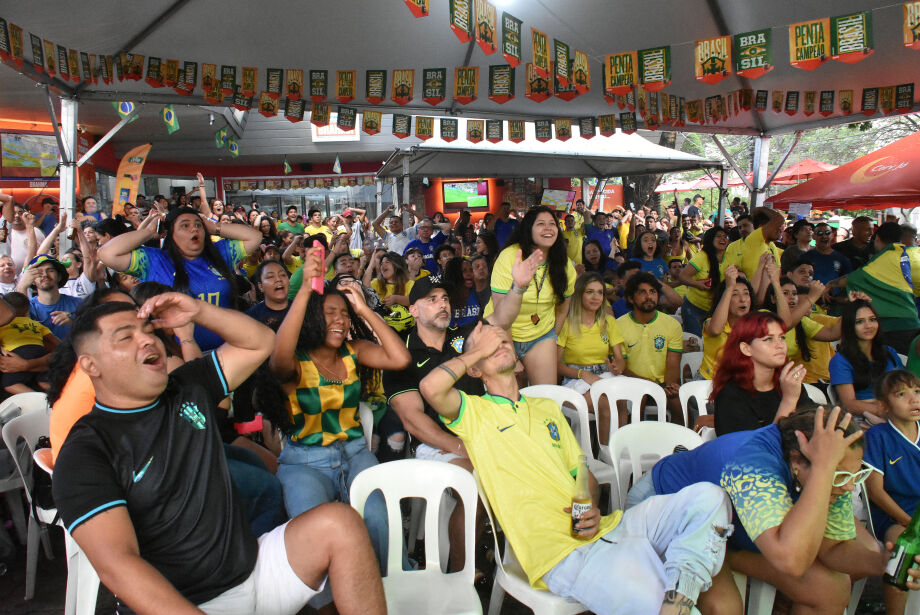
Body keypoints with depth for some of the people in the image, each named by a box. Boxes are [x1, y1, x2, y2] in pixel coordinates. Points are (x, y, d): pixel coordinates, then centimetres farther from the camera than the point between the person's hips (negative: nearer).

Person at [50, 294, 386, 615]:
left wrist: (199, 311, -2)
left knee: (338, 521, -16)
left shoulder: (189, 389, 8)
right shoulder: (83, 453, -9)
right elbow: (116, 563, -20)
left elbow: (260, 342, 14)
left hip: (253, 567, 6)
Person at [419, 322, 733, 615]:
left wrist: (592, 507, 0)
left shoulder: (547, 407, 25)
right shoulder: (474, 412, 5)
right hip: (560, 552, -7)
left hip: (603, 528, 7)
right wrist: (478, 349, 0)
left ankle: (678, 587, -20)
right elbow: (431, 387, -17)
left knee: (708, 497, -10)